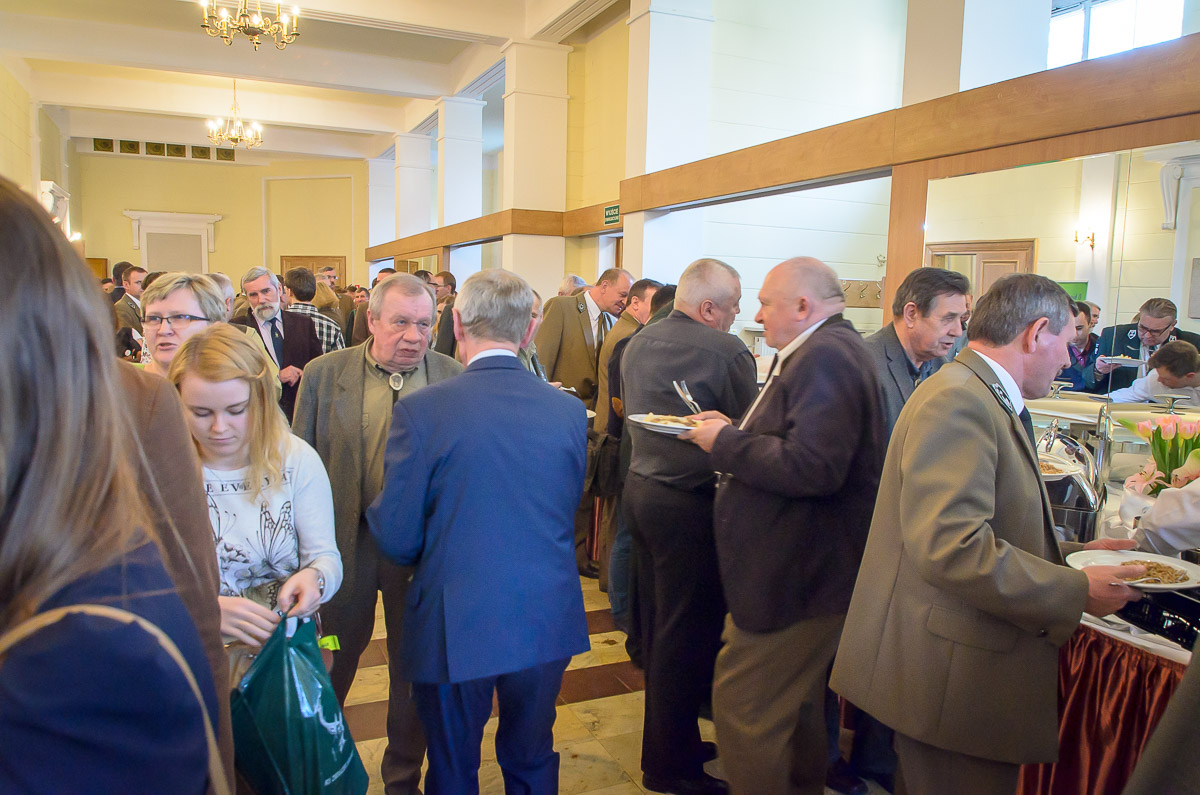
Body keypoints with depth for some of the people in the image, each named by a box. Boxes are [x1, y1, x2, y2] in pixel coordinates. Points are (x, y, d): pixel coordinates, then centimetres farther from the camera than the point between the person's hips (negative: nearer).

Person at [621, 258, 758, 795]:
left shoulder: (638, 343, 8)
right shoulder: (725, 350, -17)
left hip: (640, 486, 8)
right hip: (688, 503, -8)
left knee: (657, 624, 18)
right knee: (685, 633, 4)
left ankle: (669, 736, 35)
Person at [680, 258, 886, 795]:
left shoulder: (825, 357, -21)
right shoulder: (822, 352, 13)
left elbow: (811, 467, -31)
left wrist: (725, 443, -20)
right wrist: (732, 433, 3)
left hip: (796, 577, -11)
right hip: (804, 567, 11)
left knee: (743, 709, -2)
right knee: (795, 701, 26)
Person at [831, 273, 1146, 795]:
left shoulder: (983, 400, 15)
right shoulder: (957, 401, -19)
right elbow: (951, 547, -28)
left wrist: (1074, 555, 15)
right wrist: (1076, 592, -18)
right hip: (949, 675, -10)